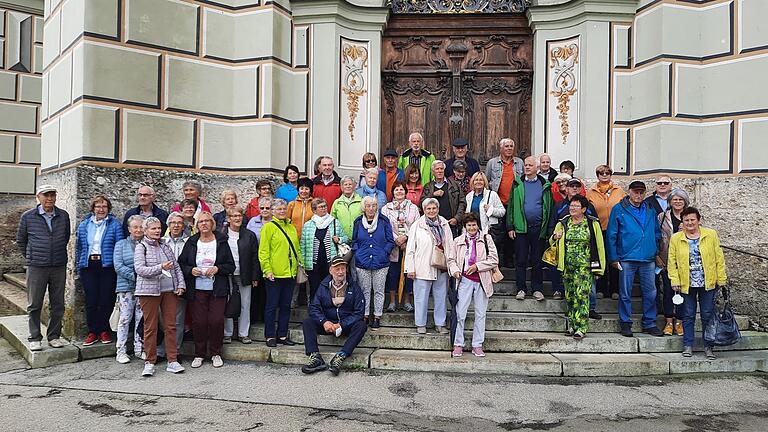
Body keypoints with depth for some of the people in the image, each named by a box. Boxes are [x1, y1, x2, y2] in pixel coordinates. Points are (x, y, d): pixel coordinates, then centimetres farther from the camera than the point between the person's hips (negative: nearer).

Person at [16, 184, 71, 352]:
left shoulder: (63, 216, 5)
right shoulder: (28, 217, -1)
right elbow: (20, 240, 12)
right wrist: (30, 257, 12)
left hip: (59, 267, 2)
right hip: (36, 267, -2)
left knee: (57, 304, 7)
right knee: (34, 305, 4)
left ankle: (54, 336, 19)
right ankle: (34, 338, 14)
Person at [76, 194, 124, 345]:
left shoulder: (115, 224, 1)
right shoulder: (84, 225, 12)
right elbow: (79, 247, 17)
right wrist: (79, 265, 11)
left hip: (107, 266, -2)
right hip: (88, 266, 3)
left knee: (106, 300, 2)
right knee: (90, 300, 2)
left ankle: (104, 331, 15)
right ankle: (92, 332, 12)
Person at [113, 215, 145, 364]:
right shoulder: (121, 244, 6)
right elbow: (118, 266, -3)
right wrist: (135, 277, -13)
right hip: (126, 286, -2)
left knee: (141, 318, 5)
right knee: (125, 318, -2)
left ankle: (139, 349, 14)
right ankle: (121, 351, 6)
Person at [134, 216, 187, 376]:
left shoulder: (165, 246, 14)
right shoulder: (141, 247, -2)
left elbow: (176, 266, 15)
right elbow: (140, 269, -14)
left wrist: (181, 284, 4)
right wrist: (160, 268, -24)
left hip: (169, 290, 5)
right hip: (149, 291, -4)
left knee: (171, 325, 4)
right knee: (150, 327, 1)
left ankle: (172, 361, 10)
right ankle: (150, 362, 11)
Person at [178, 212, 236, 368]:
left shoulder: (222, 242, 4)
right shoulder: (191, 242, 7)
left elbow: (231, 266, 4)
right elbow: (181, 264, 9)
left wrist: (217, 269, -12)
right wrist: (190, 270, -10)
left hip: (217, 290, -1)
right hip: (197, 289, 1)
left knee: (216, 321, -4)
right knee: (198, 322, 0)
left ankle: (216, 353, 14)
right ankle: (199, 354, 16)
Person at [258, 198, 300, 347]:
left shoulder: (291, 228, 14)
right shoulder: (269, 227, -5)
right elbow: (263, 251, -10)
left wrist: (300, 265, 12)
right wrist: (267, 270, -16)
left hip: (290, 274, 6)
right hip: (274, 274, -6)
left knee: (286, 306, 11)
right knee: (272, 306, 3)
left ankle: (282, 335, 20)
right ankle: (270, 336, 12)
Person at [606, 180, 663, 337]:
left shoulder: (650, 211, 12)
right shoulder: (618, 210, 0)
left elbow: (657, 233, 19)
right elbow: (611, 235, -2)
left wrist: (655, 252, 9)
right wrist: (613, 257, -6)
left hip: (648, 259, 4)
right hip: (627, 258, -3)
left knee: (650, 293, 7)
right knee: (625, 294, 3)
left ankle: (649, 324, 19)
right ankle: (625, 324, 13)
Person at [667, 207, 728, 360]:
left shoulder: (711, 235, 1)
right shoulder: (676, 238, 1)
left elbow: (719, 258, 3)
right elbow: (672, 261, 1)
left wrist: (721, 279, 0)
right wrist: (675, 281, -5)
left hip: (708, 284, 0)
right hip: (686, 284, 0)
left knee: (708, 315, 7)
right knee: (688, 316, 7)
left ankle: (708, 347, 18)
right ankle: (688, 345, 17)